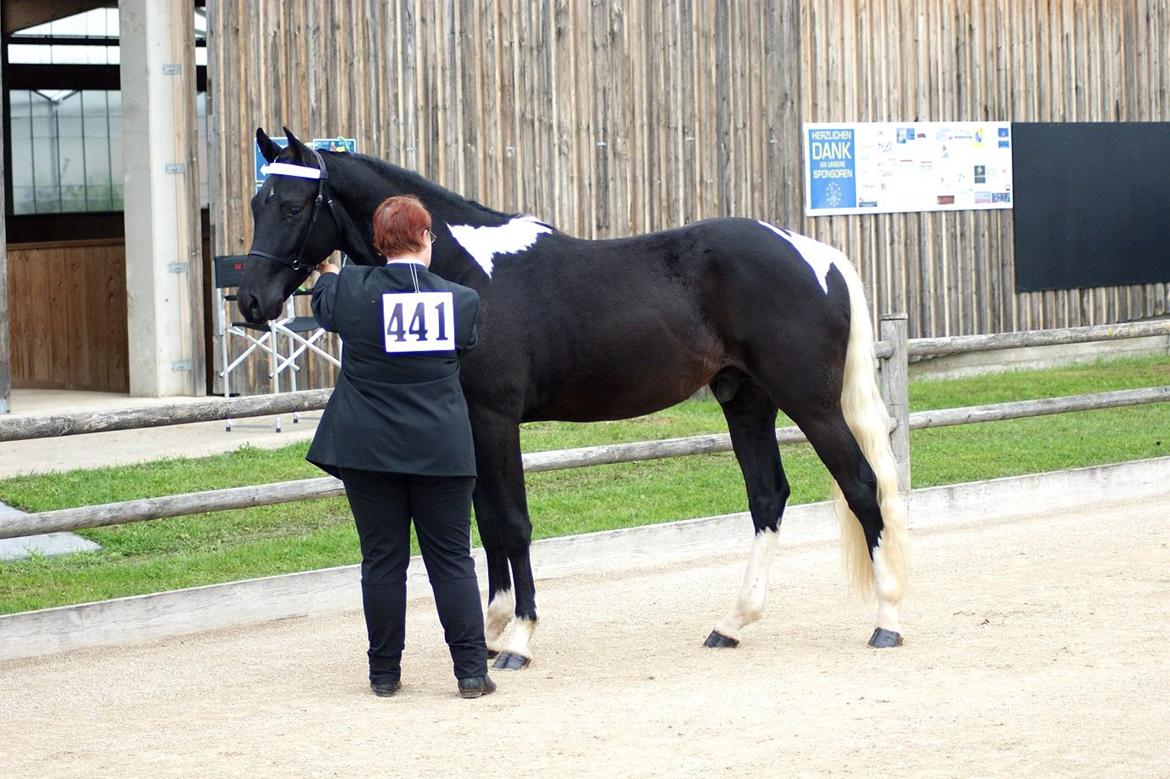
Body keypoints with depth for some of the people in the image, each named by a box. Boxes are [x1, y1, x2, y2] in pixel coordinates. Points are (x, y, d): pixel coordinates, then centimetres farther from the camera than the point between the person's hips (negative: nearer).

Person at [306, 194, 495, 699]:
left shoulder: (351, 292, -8)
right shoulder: (460, 300, -5)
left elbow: (323, 306, 14)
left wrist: (327, 272, 37)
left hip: (368, 449, 0)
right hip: (442, 449, 0)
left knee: (382, 561, 7)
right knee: (452, 560, 7)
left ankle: (384, 673, 12)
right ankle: (471, 670, 5)